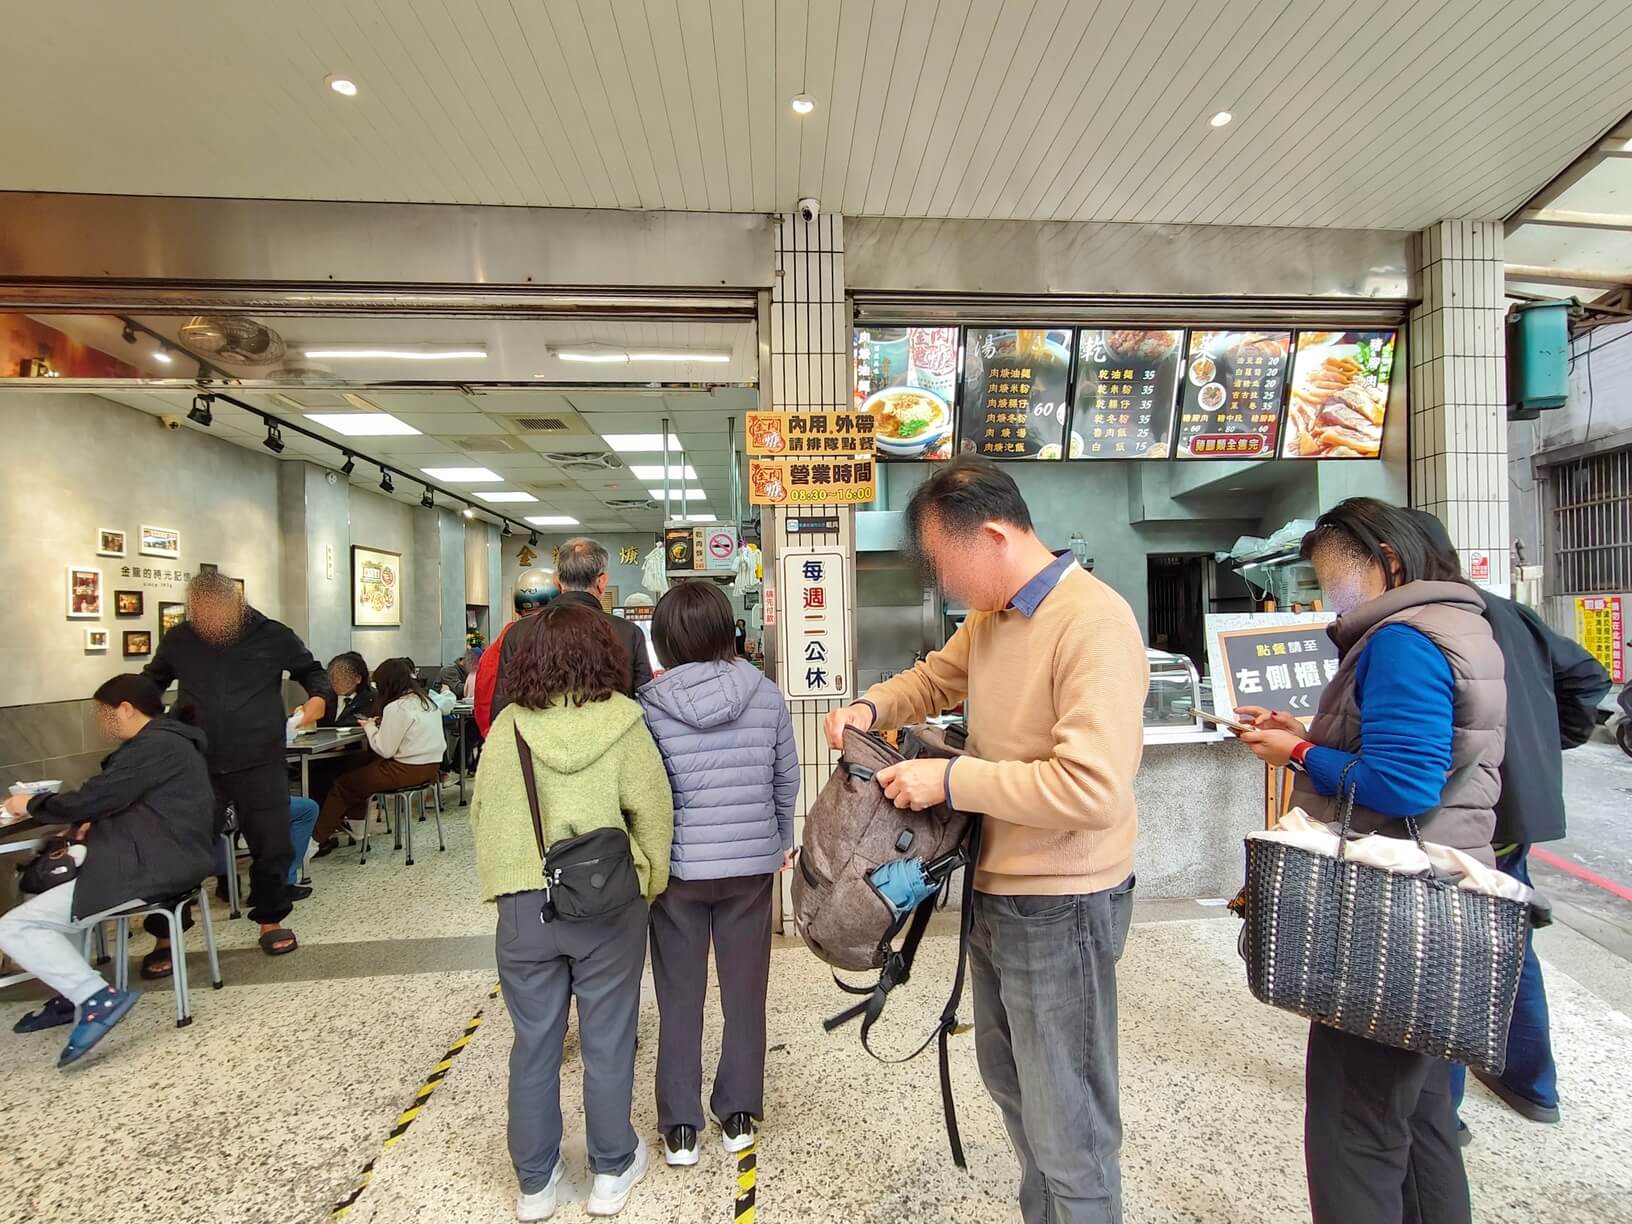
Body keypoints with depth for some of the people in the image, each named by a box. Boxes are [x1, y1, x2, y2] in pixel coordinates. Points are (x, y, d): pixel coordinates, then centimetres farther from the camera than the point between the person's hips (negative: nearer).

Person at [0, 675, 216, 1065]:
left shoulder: (154, 746, -17)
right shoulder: (166, 740, 17)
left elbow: (92, 798, -16)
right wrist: (97, 824, 7)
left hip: (152, 868, -11)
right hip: (163, 860, 11)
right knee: (52, 878, 29)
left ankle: (98, 998, -16)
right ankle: (73, 993, 26)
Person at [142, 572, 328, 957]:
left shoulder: (274, 636, -4)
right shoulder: (178, 640, 1)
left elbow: (312, 671, 12)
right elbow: (150, 683, 20)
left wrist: (319, 696, -8)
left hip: (260, 765, -1)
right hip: (197, 766, 1)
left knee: (271, 846, 7)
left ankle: (270, 920, 26)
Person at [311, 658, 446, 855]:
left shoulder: (397, 707, -17)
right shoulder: (426, 700, 10)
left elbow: (384, 750, -15)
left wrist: (369, 727, 0)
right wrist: (380, 725, 9)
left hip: (409, 771, -9)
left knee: (342, 783, 6)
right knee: (362, 767, 26)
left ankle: (318, 838, 19)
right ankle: (355, 825, 34)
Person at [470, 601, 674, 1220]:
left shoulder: (507, 726, -3)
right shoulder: (622, 720, -10)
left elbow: (483, 815, 4)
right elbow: (653, 812, -9)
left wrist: (502, 886, 16)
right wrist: (649, 886, 5)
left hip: (524, 906, 2)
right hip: (608, 903, -2)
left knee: (534, 1045, 17)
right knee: (607, 1043, 14)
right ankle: (612, 1171, 32)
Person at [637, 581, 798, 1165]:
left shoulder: (649, 704, -12)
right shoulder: (766, 694, -6)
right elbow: (787, 777, 1)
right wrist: (781, 842, 16)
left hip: (677, 866, -1)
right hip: (751, 863, 2)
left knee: (680, 999, 15)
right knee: (745, 994, 18)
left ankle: (679, 1127, 28)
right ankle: (738, 1114, 32)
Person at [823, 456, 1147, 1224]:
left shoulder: (1094, 623, -25)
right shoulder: (990, 617, 4)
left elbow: (1094, 788, -32)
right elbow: (936, 678, 20)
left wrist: (950, 780, -26)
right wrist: (872, 707, -1)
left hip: (1061, 905, -9)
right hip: (995, 891, 9)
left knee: (1068, 1126, 10)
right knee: (1011, 1085, 28)